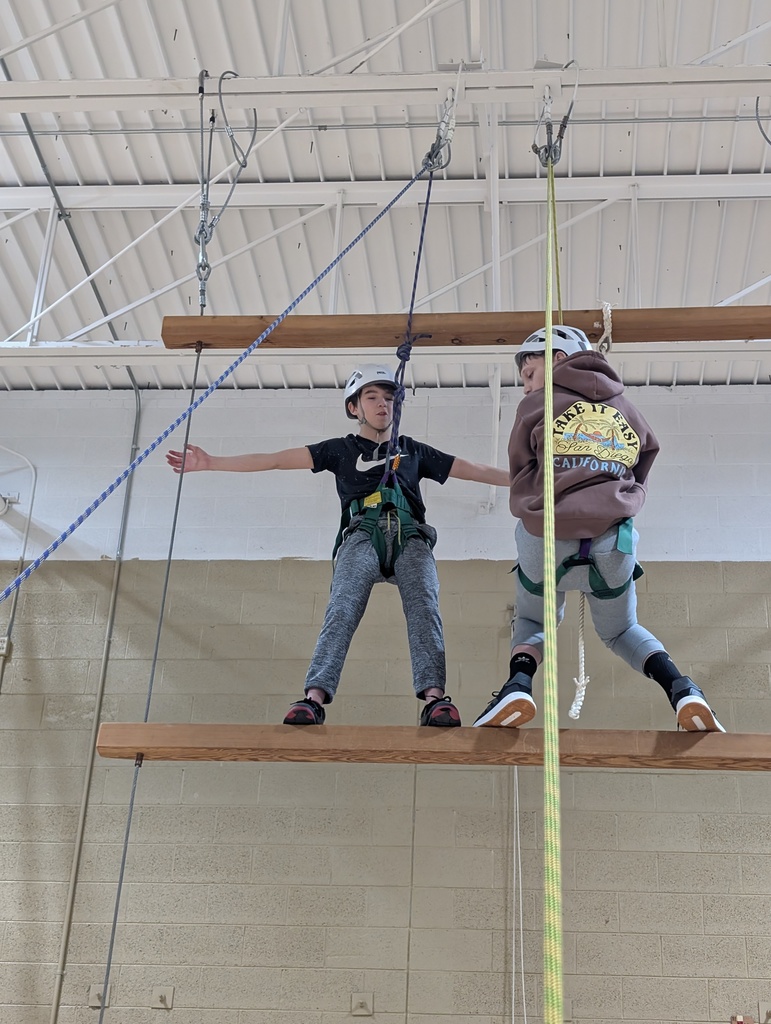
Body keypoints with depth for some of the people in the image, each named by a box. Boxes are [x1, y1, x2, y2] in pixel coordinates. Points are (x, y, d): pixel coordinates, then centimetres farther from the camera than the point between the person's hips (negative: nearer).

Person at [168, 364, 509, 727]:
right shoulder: (342, 450, 25)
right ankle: (314, 697, -41)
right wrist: (212, 462, 12)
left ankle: (434, 698, -41)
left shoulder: (413, 450, 31)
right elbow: (277, 459, 19)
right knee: (343, 607, -26)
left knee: (423, 605, -26)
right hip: (362, 535, -1)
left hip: (410, 537, 1)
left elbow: (473, 470, 32)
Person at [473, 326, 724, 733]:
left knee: (531, 622, 25)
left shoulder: (535, 406, 8)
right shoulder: (627, 410, 19)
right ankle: (682, 688, -1)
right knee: (621, 631, 26)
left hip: (546, 538, -2)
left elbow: (520, 483, 13)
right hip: (613, 543, 2)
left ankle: (518, 684, -7)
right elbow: (639, 482, 22)